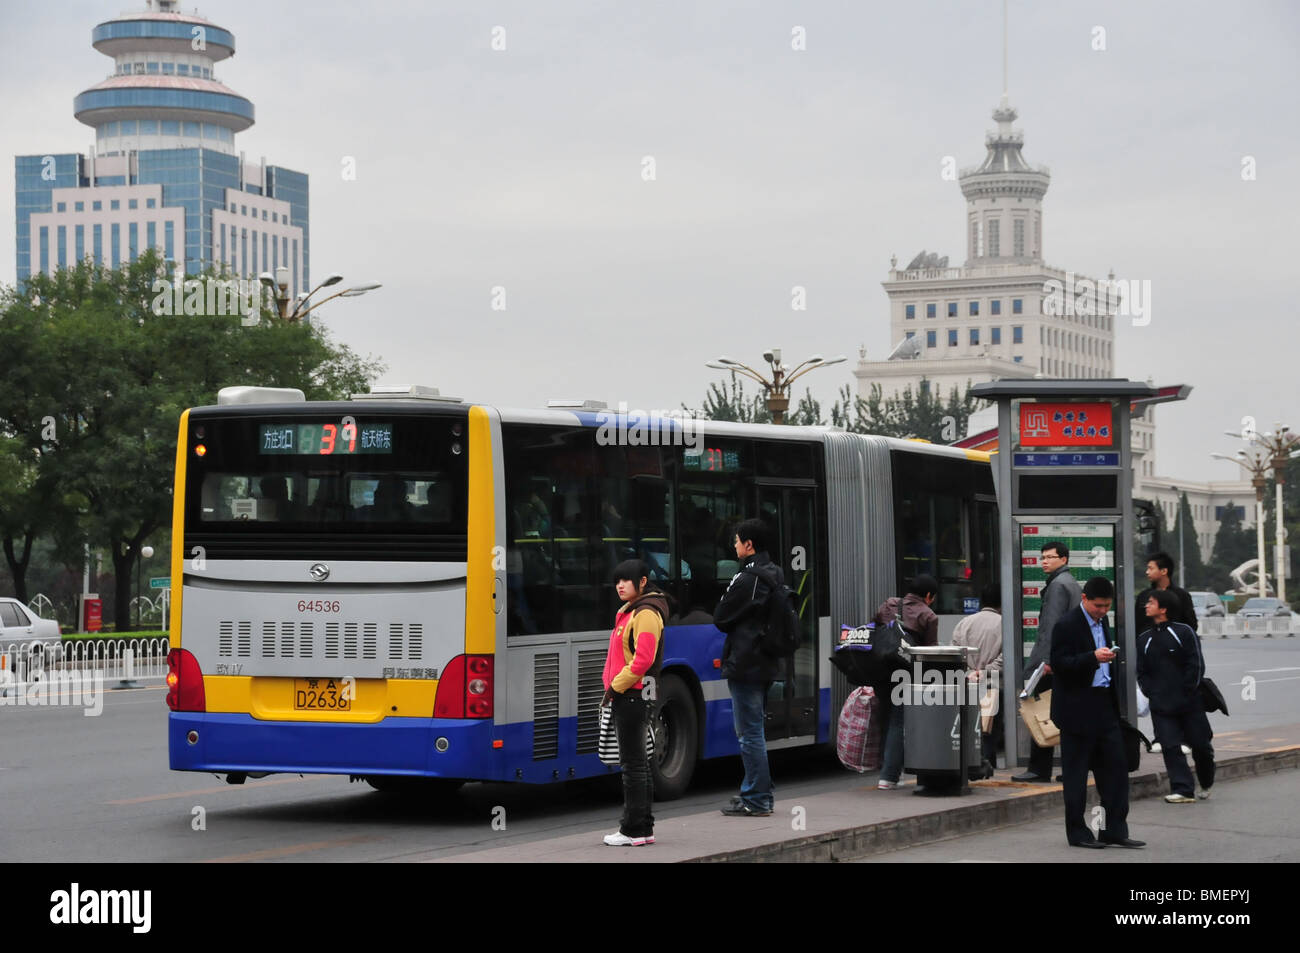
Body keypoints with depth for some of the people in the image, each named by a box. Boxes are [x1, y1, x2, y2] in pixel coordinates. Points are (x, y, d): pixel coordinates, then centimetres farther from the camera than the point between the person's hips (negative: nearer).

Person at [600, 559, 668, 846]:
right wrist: (613, 687, 13)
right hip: (628, 697, 11)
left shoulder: (646, 614, -14)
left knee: (632, 765, -7)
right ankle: (643, 828, 18)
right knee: (636, 763, 13)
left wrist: (616, 685, -17)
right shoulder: (628, 612, 18)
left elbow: (643, 660, -23)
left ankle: (633, 831, -4)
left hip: (632, 696, -11)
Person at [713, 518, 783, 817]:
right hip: (767, 665, 9)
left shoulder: (746, 580, -18)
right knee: (754, 730, 17)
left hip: (745, 666, -9)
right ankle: (760, 794, 22)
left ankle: (755, 800, -3)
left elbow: (720, 619, -10)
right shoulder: (775, 576, 11)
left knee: (749, 733, -5)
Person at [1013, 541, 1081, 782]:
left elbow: (1051, 624, -19)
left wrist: (1046, 660, -23)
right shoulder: (1072, 583, 19)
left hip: (1053, 660, -10)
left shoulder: (1057, 585, -12)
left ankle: (1039, 769, -7)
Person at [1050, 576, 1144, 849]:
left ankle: (1114, 830, 8)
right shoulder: (1067, 625, -12)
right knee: (1076, 774, 0)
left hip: (1104, 707, 8)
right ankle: (1078, 833, 8)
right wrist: (1093, 657, -30)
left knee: (1116, 767, 4)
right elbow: (1060, 664, -20)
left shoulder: (1101, 621, 14)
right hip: (1077, 711, -8)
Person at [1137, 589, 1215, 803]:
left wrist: (1187, 691, -9)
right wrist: (1151, 693, -1)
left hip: (1189, 703, -3)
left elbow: (1196, 665, -4)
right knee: (1171, 747, -6)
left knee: (1200, 744, 4)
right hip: (1161, 705, 3)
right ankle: (1182, 789, -6)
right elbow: (1141, 672, 14)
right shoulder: (1144, 639, 11)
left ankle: (1207, 783, 27)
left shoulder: (1183, 632, -2)